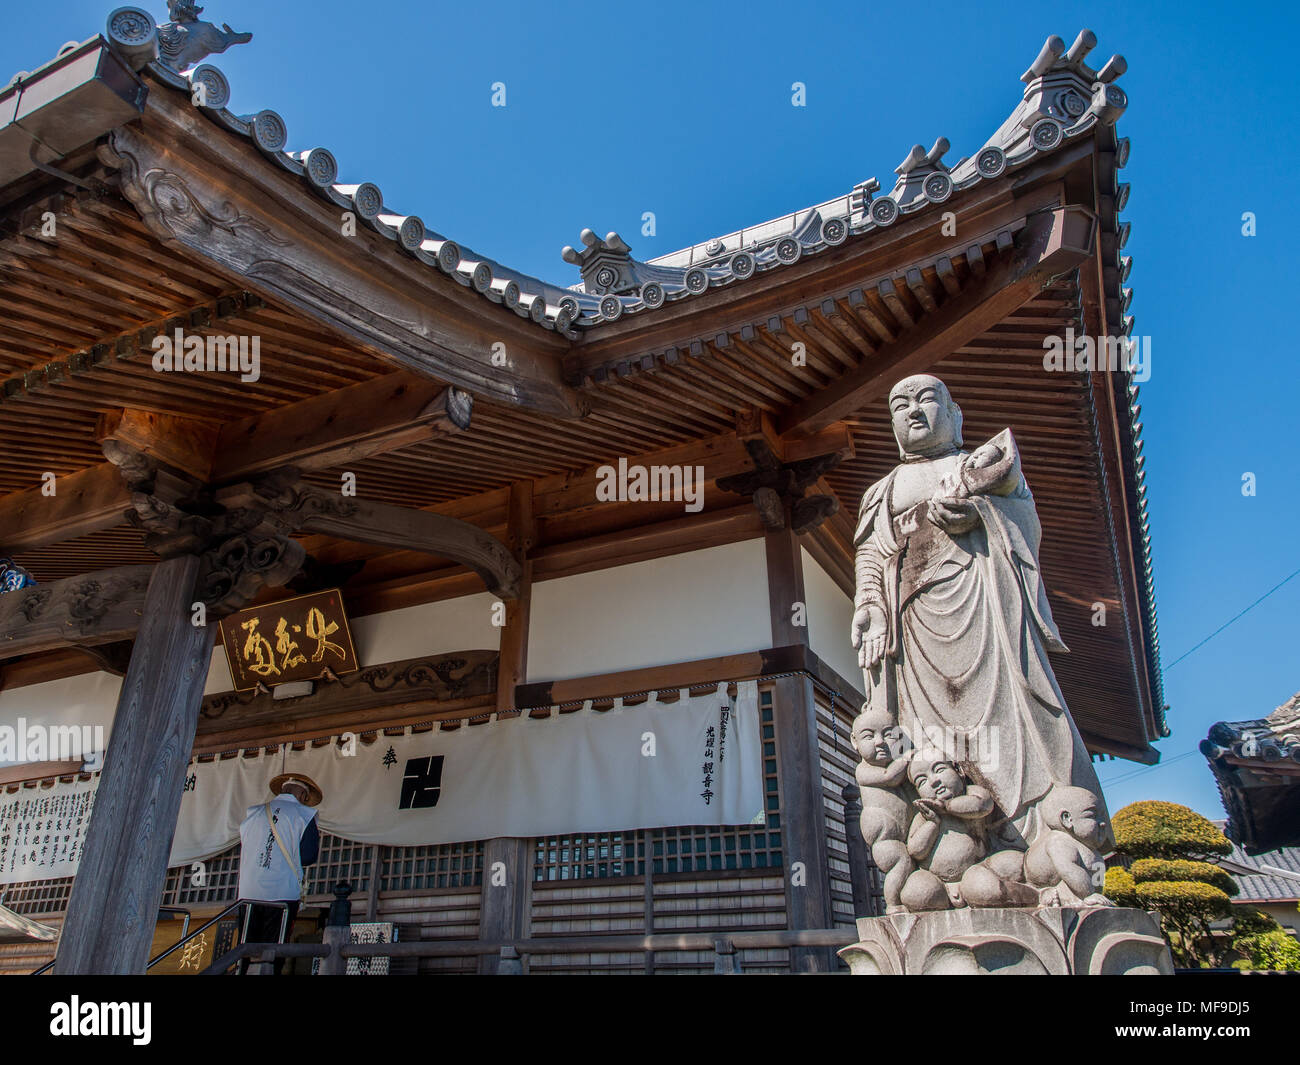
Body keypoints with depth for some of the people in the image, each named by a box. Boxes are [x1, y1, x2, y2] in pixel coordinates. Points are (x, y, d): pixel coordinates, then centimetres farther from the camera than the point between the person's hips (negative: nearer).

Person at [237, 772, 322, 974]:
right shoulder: (304, 815, 0)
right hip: (282, 894, -4)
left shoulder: (254, 813, 13)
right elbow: (308, 857, -3)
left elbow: (242, 853, 19)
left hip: (248, 892, 4)